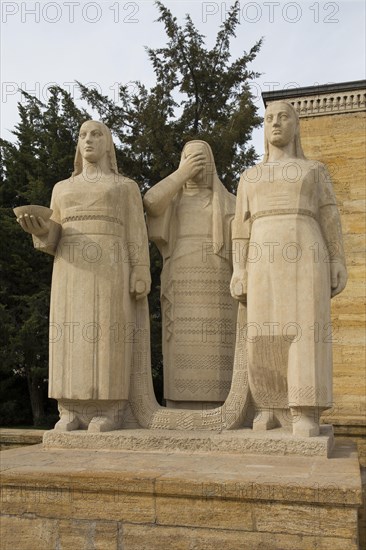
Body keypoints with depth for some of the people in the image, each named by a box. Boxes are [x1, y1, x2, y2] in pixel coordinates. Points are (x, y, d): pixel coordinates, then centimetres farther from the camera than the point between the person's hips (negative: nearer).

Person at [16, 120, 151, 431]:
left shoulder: (126, 187, 13)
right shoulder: (63, 189, 22)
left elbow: (136, 236, 4)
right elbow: (54, 240, 16)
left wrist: (140, 278, -9)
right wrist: (40, 230, -7)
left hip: (110, 269, -3)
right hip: (73, 270, 3)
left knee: (108, 335, -11)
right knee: (73, 336, -5)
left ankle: (109, 412, -7)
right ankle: (73, 413, -1)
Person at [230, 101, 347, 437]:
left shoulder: (316, 171, 16)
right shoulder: (250, 178, 21)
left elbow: (330, 220, 9)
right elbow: (243, 228, 14)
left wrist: (338, 265, -1)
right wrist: (239, 272, 4)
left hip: (305, 256, -2)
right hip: (266, 260, 2)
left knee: (306, 329, -12)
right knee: (266, 332, -5)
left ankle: (305, 414, -10)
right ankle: (271, 406, 7)